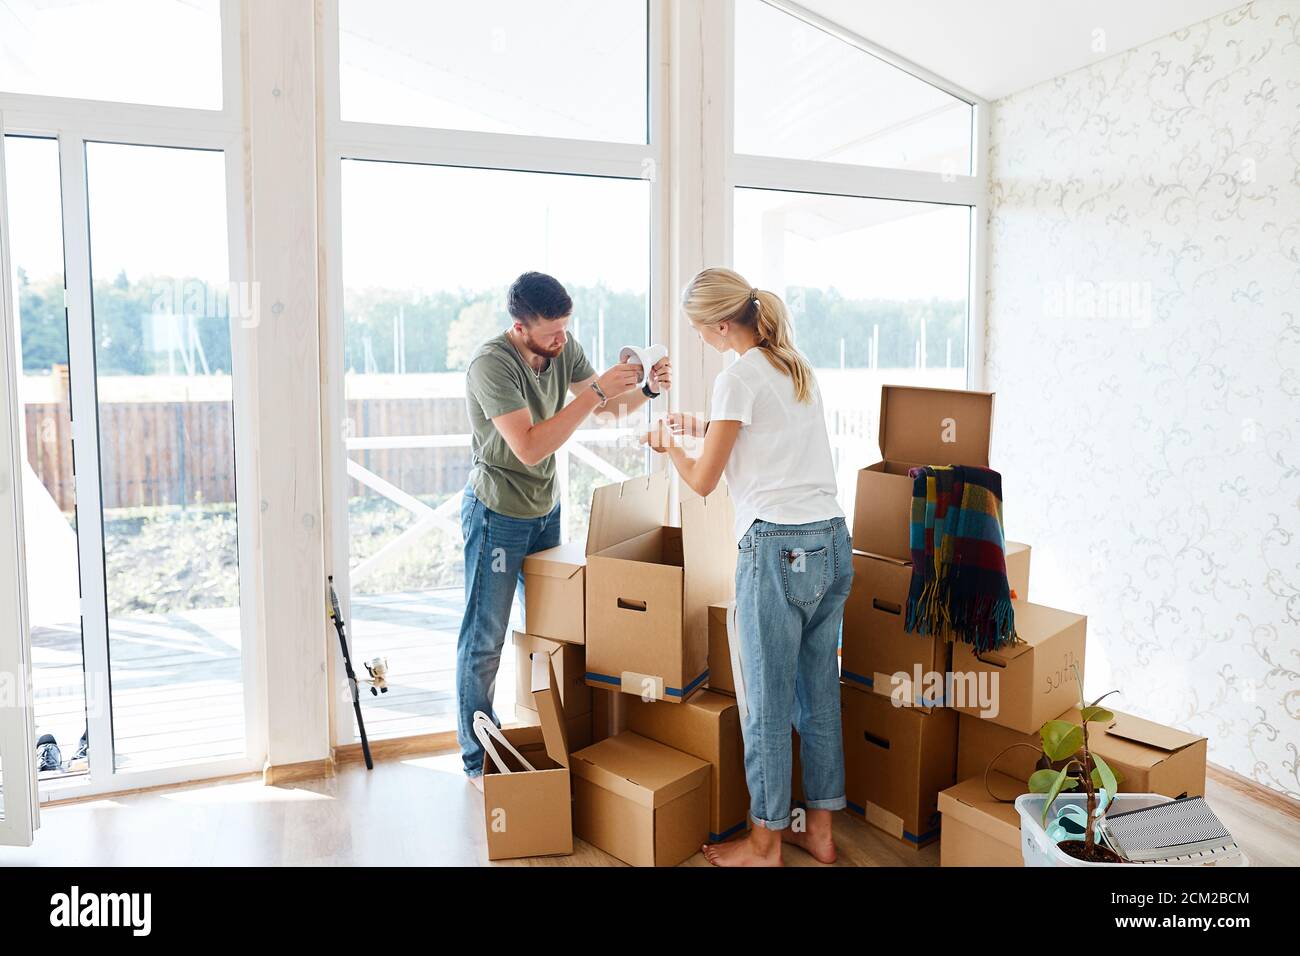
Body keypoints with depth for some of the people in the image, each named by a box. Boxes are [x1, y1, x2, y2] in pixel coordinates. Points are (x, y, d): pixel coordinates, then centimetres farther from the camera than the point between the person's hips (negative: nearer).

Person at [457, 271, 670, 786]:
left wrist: (647, 388, -14)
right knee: (484, 638, 2)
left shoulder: (563, 348, -4)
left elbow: (614, 406, 7)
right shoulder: (492, 363, -24)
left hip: (545, 508, 7)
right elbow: (529, 448, -32)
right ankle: (477, 760, 15)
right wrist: (594, 392, -34)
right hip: (497, 512, -7)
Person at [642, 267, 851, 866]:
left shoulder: (738, 377, -10)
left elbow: (703, 481, -4)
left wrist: (670, 447, 14)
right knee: (819, 696, 16)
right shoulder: (797, 366, 14)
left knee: (768, 705, 5)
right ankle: (819, 829, 28)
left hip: (778, 548, -8)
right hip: (833, 543, 8)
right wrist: (706, 428, 29)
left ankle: (764, 843, 19)